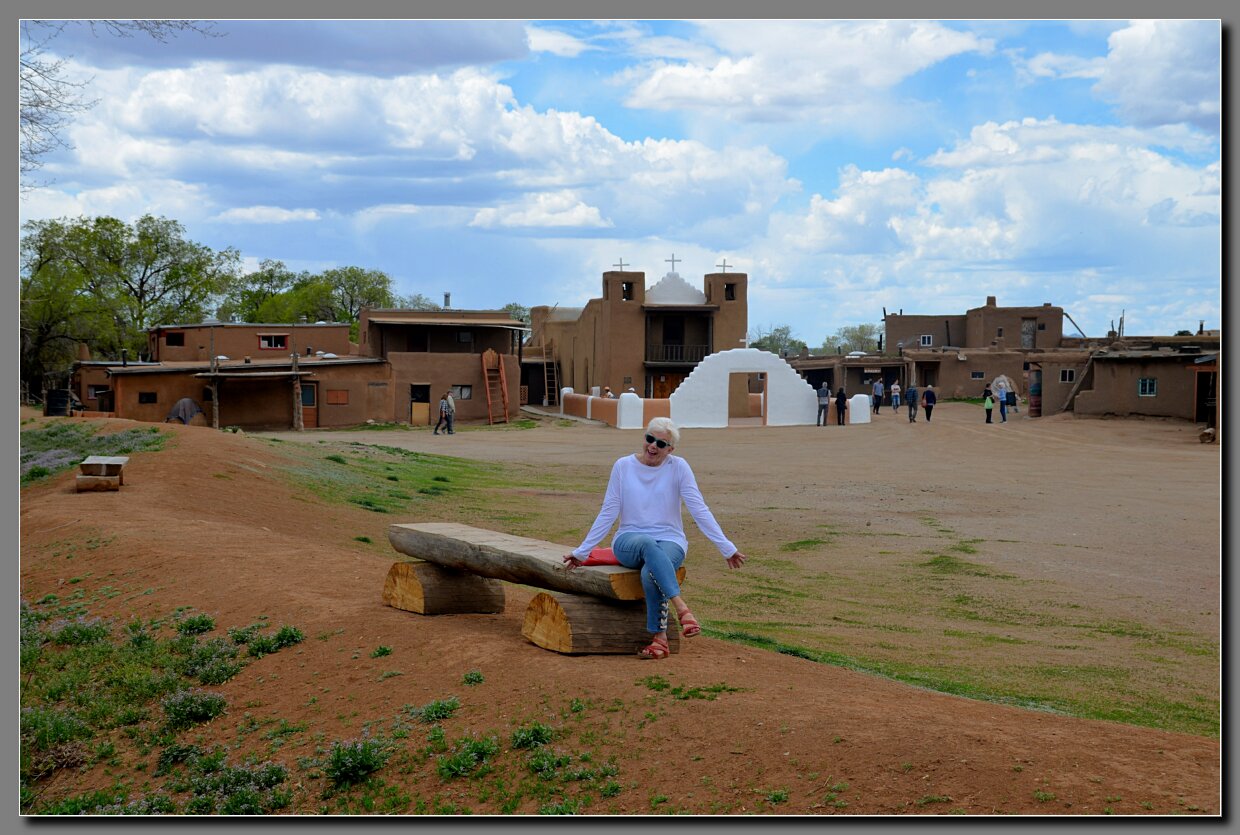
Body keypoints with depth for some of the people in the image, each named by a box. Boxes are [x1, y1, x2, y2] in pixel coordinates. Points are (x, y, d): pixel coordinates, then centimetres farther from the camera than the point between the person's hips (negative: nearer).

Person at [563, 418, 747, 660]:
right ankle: (682, 609, -45)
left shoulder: (678, 467, -1)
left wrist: (727, 548, -6)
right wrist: (581, 551, 4)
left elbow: (699, 510, -2)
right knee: (648, 544, -39)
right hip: (629, 541, 0)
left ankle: (659, 638, -24)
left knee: (650, 573, -36)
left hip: (670, 541, 0)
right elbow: (608, 513, 6)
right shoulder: (623, 466, 2)